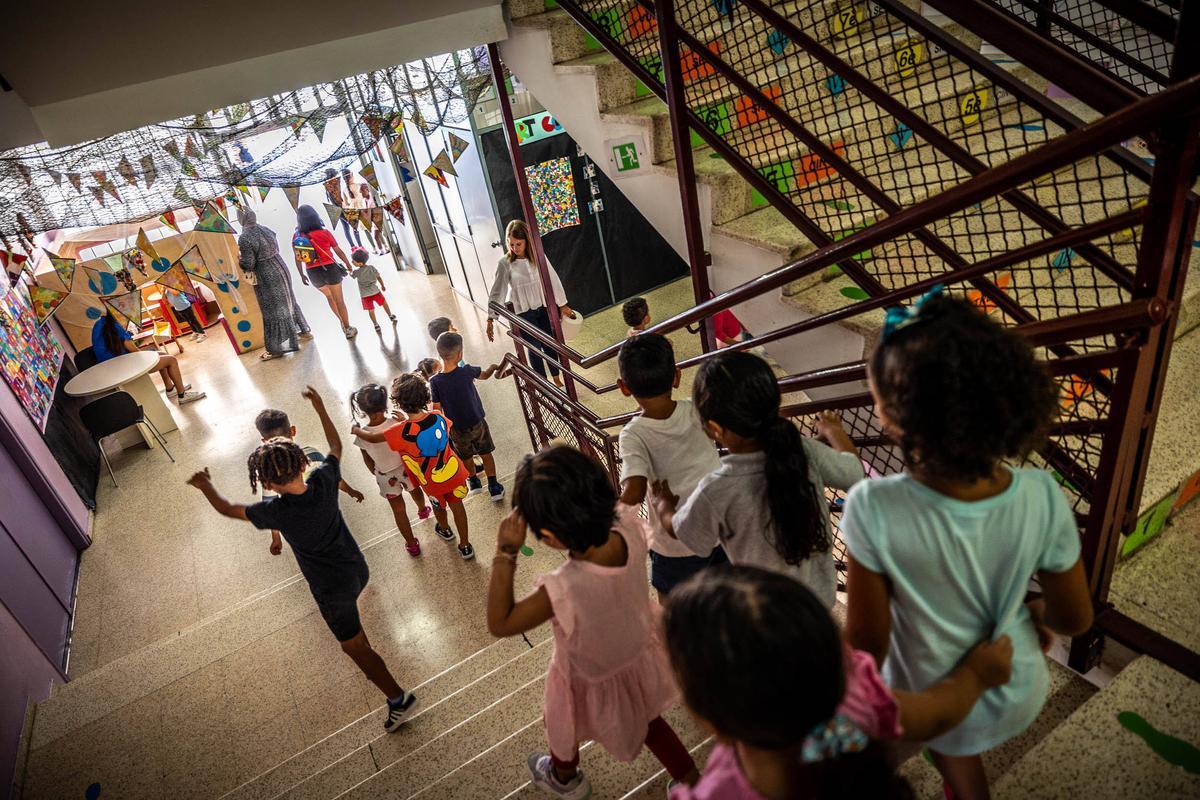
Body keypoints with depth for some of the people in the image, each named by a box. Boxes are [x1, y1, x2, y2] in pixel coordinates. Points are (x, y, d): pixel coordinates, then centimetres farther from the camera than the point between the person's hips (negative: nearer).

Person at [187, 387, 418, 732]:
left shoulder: (276, 510, -27)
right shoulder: (323, 481, -19)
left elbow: (229, 509, -8)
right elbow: (336, 446, 3)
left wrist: (206, 486, 11)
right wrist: (320, 407, 9)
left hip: (332, 588, -5)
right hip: (358, 570, 6)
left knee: (355, 647, 11)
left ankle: (398, 698, 19)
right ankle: (364, 647, 66)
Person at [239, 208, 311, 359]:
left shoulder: (244, 239, -19)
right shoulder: (267, 230, 2)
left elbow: (248, 265, -17)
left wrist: (240, 259, 1)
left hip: (266, 277, -7)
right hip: (280, 269, 7)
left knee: (272, 310, 1)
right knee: (288, 301, 23)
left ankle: (275, 348, 9)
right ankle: (304, 331, 37)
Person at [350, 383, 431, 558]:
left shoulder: (362, 435, -25)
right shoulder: (397, 423, -31)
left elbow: (368, 461, -6)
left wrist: (377, 474, 12)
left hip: (386, 477, 0)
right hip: (406, 468, 0)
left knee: (398, 510, 20)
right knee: (415, 491, 35)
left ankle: (411, 544, 37)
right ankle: (422, 510, 67)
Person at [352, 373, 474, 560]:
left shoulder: (401, 432, -32)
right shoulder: (438, 417, -21)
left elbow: (372, 438, -14)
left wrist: (356, 430, 7)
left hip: (433, 482, -2)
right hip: (454, 472, 2)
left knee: (439, 506, 29)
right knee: (456, 505, 22)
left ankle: (445, 530, 60)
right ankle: (465, 546, 35)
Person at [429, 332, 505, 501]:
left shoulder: (435, 381, -24)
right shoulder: (467, 371, -23)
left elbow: (437, 409, -15)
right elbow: (484, 375, -1)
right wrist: (494, 367, 21)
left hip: (457, 429, 1)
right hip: (477, 423, -1)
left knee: (466, 456, 26)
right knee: (486, 454, 20)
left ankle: (473, 481, 49)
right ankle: (494, 487, 29)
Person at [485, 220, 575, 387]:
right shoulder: (505, 263, -13)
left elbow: (553, 279, 2)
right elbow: (497, 291, -12)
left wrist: (562, 305, 7)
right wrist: (491, 319, -18)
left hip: (543, 308, 3)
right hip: (522, 313, -2)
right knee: (535, 348, 5)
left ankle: (557, 379, 32)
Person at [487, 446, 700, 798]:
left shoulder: (564, 589, -46)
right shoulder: (629, 526, -32)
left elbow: (500, 624, -29)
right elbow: (611, 507, -5)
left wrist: (505, 554, -34)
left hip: (593, 680, -4)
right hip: (641, 654, 4)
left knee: (562, 723, 32)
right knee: (645, 717, 36)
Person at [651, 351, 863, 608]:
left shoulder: (717, 492, -34)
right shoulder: (805, 451, -23)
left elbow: (676, 528, -12)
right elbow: (854, 471, -2)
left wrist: (662, 501, 11)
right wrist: (833, 430, 19)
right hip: (820, 594, 4)